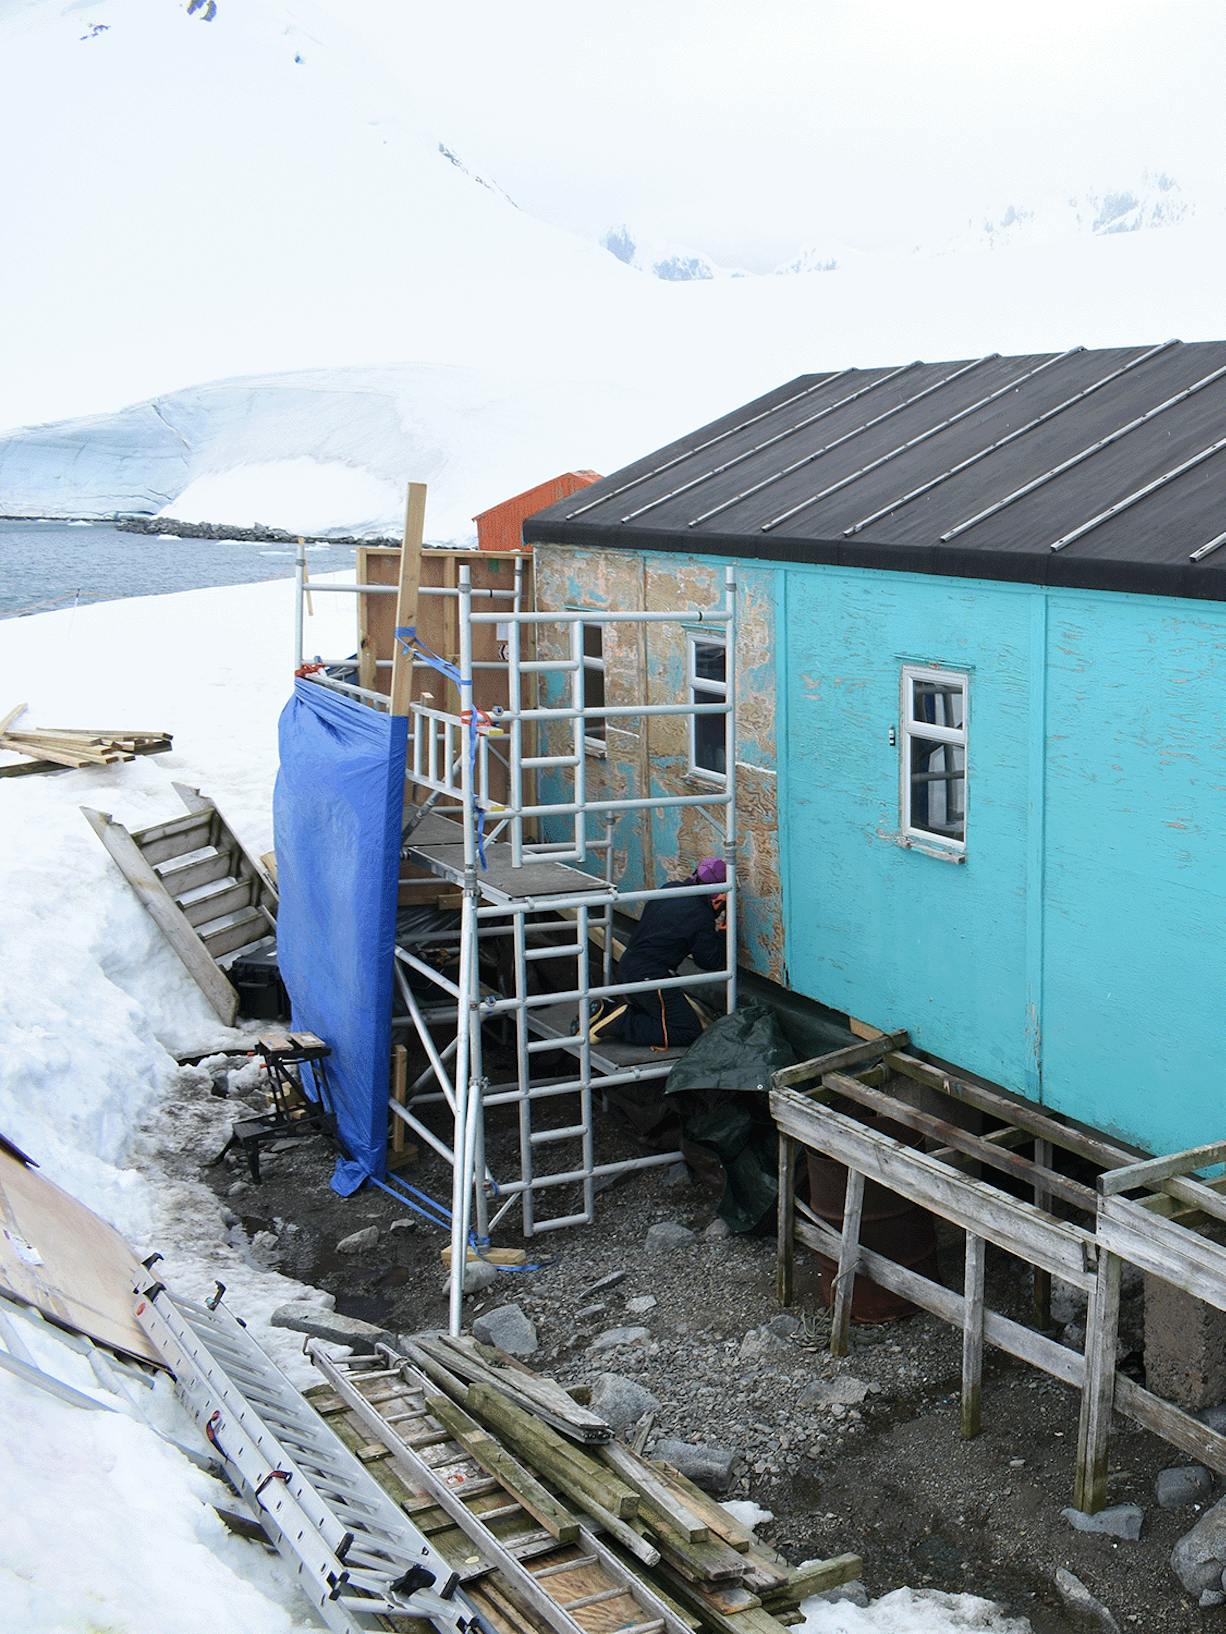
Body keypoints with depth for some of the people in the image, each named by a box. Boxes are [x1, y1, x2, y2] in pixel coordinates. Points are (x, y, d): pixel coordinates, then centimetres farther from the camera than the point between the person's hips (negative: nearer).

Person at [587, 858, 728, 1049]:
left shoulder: (670, 888, 8)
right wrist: (722, 935, 8)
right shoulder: (701, 916, -15)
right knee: (689, 1032, -4)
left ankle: (607, 1010, 7)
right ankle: (620, 1024, -12)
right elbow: (710, 961, -6)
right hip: (649, 976, -9)